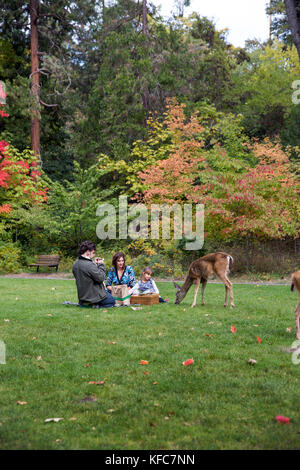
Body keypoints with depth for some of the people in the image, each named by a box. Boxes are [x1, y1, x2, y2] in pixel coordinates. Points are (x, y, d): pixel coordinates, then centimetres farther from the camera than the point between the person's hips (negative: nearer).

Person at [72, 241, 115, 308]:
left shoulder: (75, 264, 0)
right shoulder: (89, 265, -29)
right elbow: (101, 278, -20)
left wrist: (95, 264, 6)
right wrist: (101, 264, -9)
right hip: (95, 296, -8)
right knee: (112, 301, 16)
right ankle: (96, 305, -5)